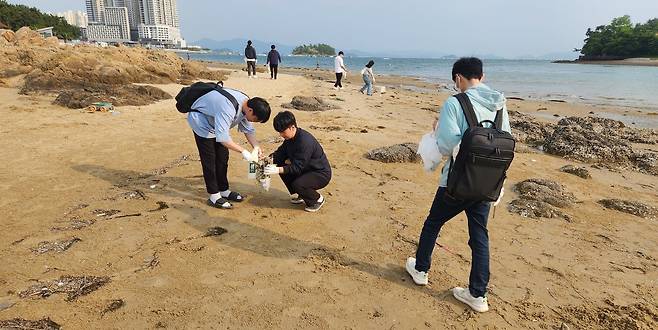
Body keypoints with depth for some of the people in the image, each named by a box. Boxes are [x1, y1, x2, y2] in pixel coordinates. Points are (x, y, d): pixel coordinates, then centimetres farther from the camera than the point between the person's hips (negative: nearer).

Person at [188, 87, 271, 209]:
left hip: (215, 122, 8)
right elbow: (222, 138, -44)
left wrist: (256, 147, -17)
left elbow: (248, 130, -4)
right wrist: (243, 151, -39)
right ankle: (214, 196, 1)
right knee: (209, 160, -8)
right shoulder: (228, 109, -41)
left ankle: (223, 190, 20)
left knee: (223, 157, 8)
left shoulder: (247, 104, -14)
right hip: (200, 120, -8)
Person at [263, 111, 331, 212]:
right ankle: (299, 196, 14)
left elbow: (298, 167, -31)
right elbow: (281, 152, 7)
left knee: (297, 184, -32)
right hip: (306, 169, 9)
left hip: (321, 174, -9)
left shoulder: (305, 141, -30)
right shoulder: (290, 138, -1)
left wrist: (278, 170, -40)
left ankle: (317, 199, 1)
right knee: (281, 165, -2)